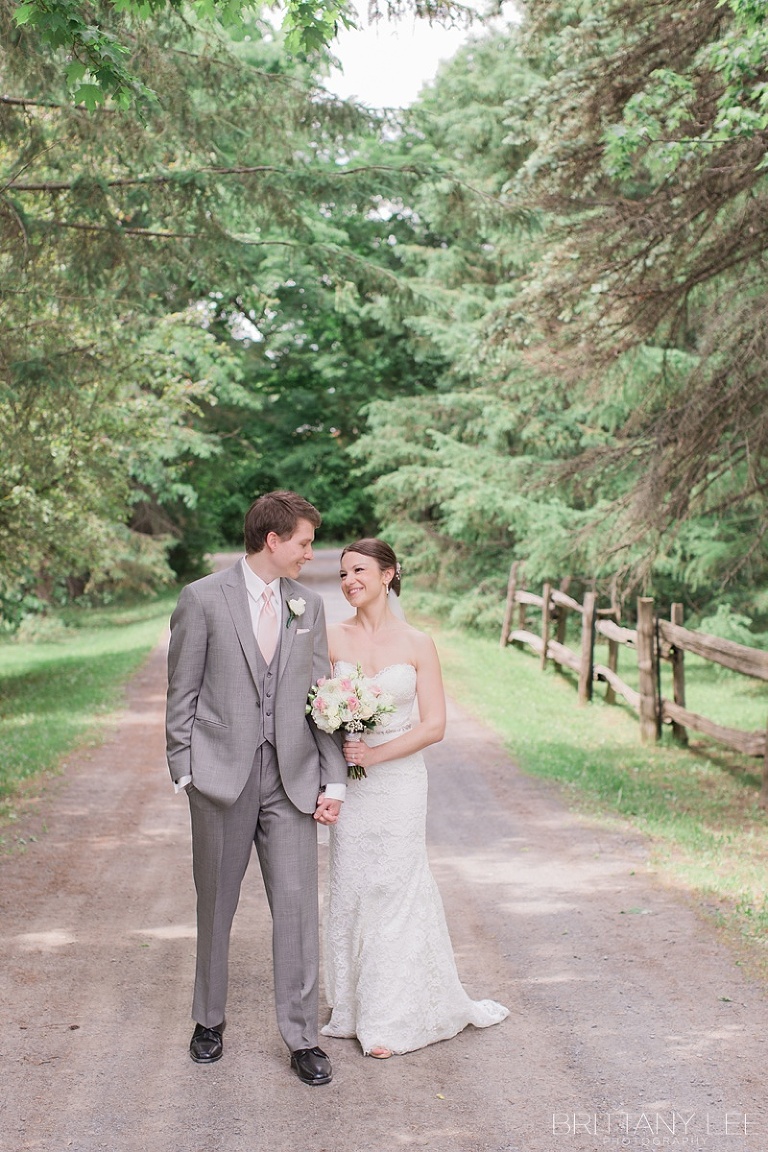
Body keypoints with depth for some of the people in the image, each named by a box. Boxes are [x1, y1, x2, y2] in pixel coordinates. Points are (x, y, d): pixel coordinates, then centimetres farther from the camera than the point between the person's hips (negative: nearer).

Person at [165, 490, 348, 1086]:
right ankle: (209, 1020, 30)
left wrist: (333, 778, 3)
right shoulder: (203, 598, -2)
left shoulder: (309, 605, 9)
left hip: (292, 778, 2)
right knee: (215, 906, 11)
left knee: (297, 904, -2)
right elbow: (182, 693, 0)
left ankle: (302, 1037, 9)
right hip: (221, 776, -2)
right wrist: (184, 770, -6)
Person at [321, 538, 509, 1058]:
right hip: (348, 781, 2)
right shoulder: (332, 639, 0)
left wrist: (374, 753, -15)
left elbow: (434, 726, -7)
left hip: (399, 778, -2)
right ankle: (354, 1005, 25)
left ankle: (391, 1019, 17)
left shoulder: (417, 644, -5)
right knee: (350, 890, 8)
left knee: (394, 889, 4)